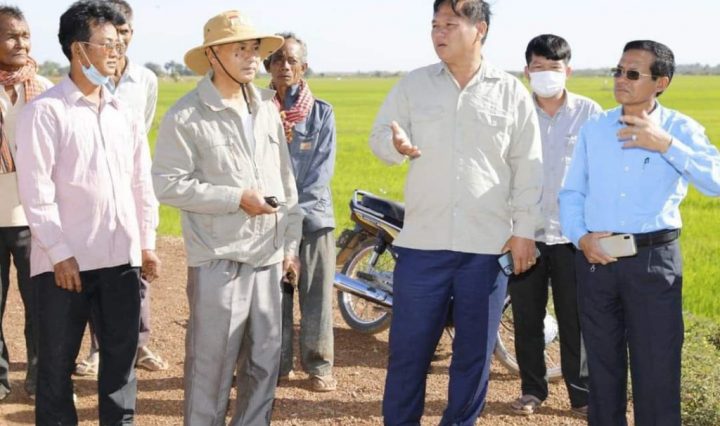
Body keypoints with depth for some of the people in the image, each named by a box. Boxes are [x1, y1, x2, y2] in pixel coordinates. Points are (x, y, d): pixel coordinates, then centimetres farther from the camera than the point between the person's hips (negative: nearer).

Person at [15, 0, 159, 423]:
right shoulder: (45, 111, -6)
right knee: (57, 364, 5)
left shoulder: (124, 114, 12)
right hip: (66, 261, -5)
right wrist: (59, 252, -13)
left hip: (121, 258, 5)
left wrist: (147, 243, 10)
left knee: (122, 358, 12)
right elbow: (35, 189, -10)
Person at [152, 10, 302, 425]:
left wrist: (291, 244, 12)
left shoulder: (267, 107, 9)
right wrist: (237, 199, -16)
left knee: (266, 361, 12)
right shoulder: (186, 116, -8)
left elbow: (286, 179, 13)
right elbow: (169, 184, -12)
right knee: (212, 363, 1)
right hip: (219, 259, -5)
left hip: (268, 256, 6)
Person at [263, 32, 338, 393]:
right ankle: (278, 363, 16)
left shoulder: (321, 112, 3)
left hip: (313, 214, 0)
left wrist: (296, 209, -10)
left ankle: (319, 365, 11)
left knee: (317, 293, 1)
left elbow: (323, 167, -2)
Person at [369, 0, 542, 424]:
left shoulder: (512, 92, 3)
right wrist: (396, 145, -18)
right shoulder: (413, 84, 4)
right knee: (408, 346, 5)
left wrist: (525, 230, 1)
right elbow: (378, 136, 6)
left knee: (475, 351, 10)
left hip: (488, 246, 0)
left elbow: (527, 167, 4)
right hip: (423, 242, 0)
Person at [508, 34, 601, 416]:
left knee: (575, 320, 6)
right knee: (526, 319, 9)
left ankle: (581, 393, 18)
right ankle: (532, 389, 24)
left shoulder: (590, 112, -1)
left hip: (574, 233, -1)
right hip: (524, 231, 1)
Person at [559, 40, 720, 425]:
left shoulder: (681, 129, -3)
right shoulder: (593, 128, 7)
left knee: (656, 368, 3)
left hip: (653, 259, -3)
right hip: (596, 257, 3)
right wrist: (580, 236, -8)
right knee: (602, 363, 15)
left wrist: (665, 144, -22)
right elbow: (572, 192, 9)